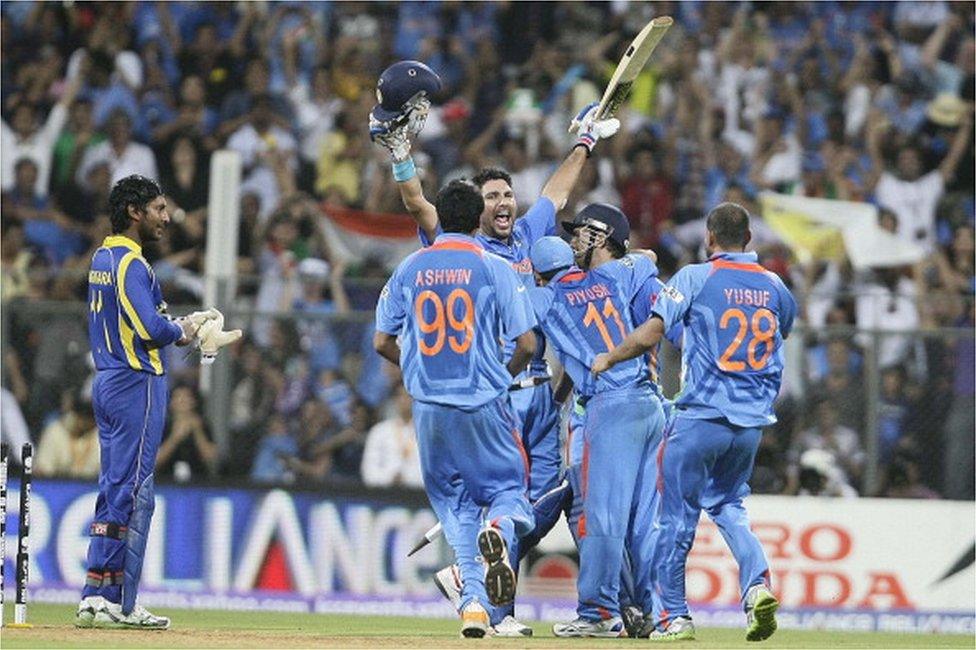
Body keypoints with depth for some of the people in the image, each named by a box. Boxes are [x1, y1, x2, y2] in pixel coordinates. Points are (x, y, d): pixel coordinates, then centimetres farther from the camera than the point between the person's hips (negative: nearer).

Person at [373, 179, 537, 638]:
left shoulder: (409, 269, 6)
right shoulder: (494, 268, -3)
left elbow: (382, 342, 6)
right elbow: (526, 343, -7)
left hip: (428, 406, 2)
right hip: (485, 405, -2)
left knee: (453, 503, 11)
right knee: (507, 484, 11)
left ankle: (473, 600, -3)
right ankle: (501, 528, -25)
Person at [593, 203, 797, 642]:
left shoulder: (695, 278, -6)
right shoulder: (775, 287, 8)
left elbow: (650, 334, -11)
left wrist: (609, 359, 4)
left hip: (701, 417, -5)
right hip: (753, 423, 5)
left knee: (677, 514, 5)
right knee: (728, 504, 20)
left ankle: (674, 615, 6)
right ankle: (757, 581, -4)